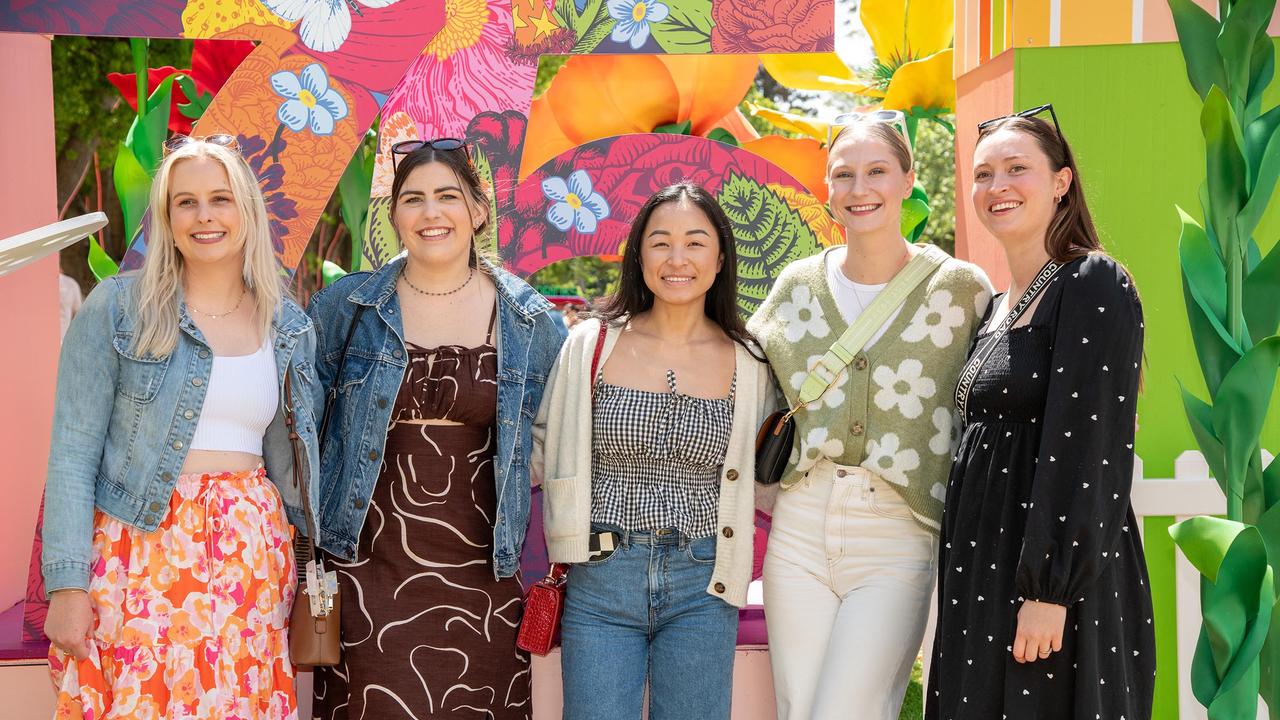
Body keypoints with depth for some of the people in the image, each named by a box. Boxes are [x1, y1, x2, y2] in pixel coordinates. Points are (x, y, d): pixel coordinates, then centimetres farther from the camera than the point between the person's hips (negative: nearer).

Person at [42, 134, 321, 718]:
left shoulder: (290, 327, 9)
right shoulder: (117, 308, -2)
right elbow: (73, 451, -5)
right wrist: (66, 582, -11)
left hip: (251, 555, 3)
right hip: (141, 553, -3)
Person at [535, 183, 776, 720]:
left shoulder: (748, 364, 3)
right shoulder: (592, 344, 1)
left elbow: (761, 479, 15)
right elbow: (545, 449, 10)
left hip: (701, 590, 1)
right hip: (600, 581, 0)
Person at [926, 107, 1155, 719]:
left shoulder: (1094, 286, -11)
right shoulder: (995, 308, 14)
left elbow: (1084, 450, -18)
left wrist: (1049, 591, -22)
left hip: (1060, 576, -8)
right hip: (982, 570, 8)